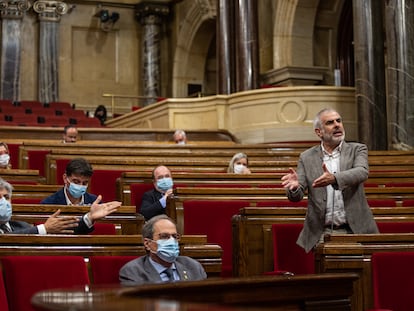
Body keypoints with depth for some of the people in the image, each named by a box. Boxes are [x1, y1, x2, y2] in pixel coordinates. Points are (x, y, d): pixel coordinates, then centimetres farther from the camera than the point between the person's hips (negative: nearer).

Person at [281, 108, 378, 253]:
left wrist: (334, 178, -31)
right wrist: (294, 186, -19)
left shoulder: (357, 150, 8)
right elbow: (297, 196, 6)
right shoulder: (307, 158, 10)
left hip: (354, 230, 0)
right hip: (321, 233, 0)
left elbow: (362, 172, -13)